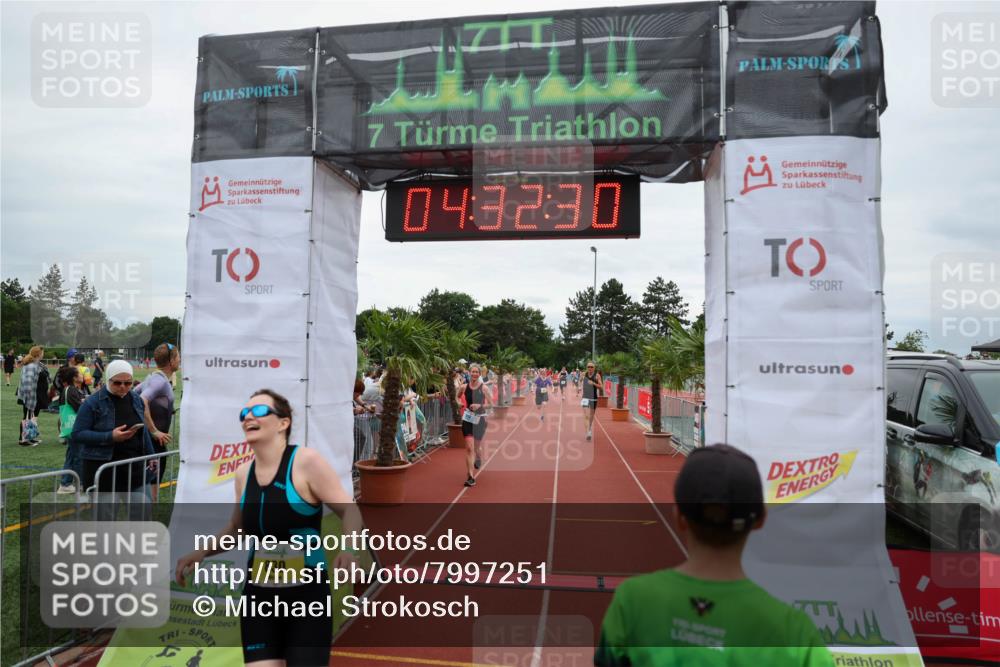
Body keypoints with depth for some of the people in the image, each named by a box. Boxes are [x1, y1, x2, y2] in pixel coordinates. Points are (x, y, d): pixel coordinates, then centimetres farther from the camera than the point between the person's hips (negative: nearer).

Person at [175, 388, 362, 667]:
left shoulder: (306, 461, -13)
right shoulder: (243, 473, 5)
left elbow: (348, 509, -12)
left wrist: (348, 548, -30)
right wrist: (201, 553, 8)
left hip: (307, 596, -5)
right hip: (259, 598, 5)